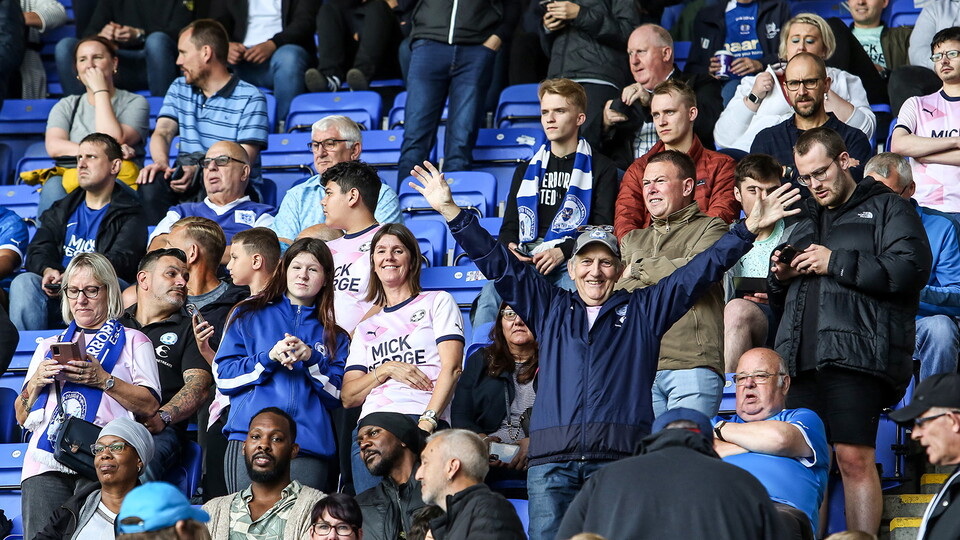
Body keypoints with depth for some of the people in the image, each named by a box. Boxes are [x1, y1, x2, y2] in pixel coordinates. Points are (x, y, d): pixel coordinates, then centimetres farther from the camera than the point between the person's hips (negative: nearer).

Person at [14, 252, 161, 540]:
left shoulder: (133, 341, 17)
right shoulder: (49, 346, 29)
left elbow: (149, 406, 3)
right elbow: (21, 416, 24)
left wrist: (103, 379, -6)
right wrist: (36, 382, 5)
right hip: (45, 461, 3)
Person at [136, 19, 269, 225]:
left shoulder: (250, 98, -2)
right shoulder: (179, 89, 17)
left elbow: (244, 160, -12)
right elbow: (162, 133, 2)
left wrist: (199, 170, -29)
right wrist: (161, 162, -23)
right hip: (185, 179, 4)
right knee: (151, 183, -28)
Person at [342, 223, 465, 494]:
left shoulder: (438, 302, 15)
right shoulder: (365, 327, 26)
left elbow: (451, 367, 1)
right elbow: (348, 397, 18)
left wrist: (427, 422, -13)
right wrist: (386, 369, 0)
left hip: (423, 424, -4)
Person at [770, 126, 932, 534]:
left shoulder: (887, 209, 10)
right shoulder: (807, 220, 31)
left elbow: (911, 269, -9)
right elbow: (781, 300, 39)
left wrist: (837, 263, -9)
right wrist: (780, 277, 14)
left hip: (855, 358, -6)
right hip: (800, 359, 6)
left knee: (854, 458, -14)